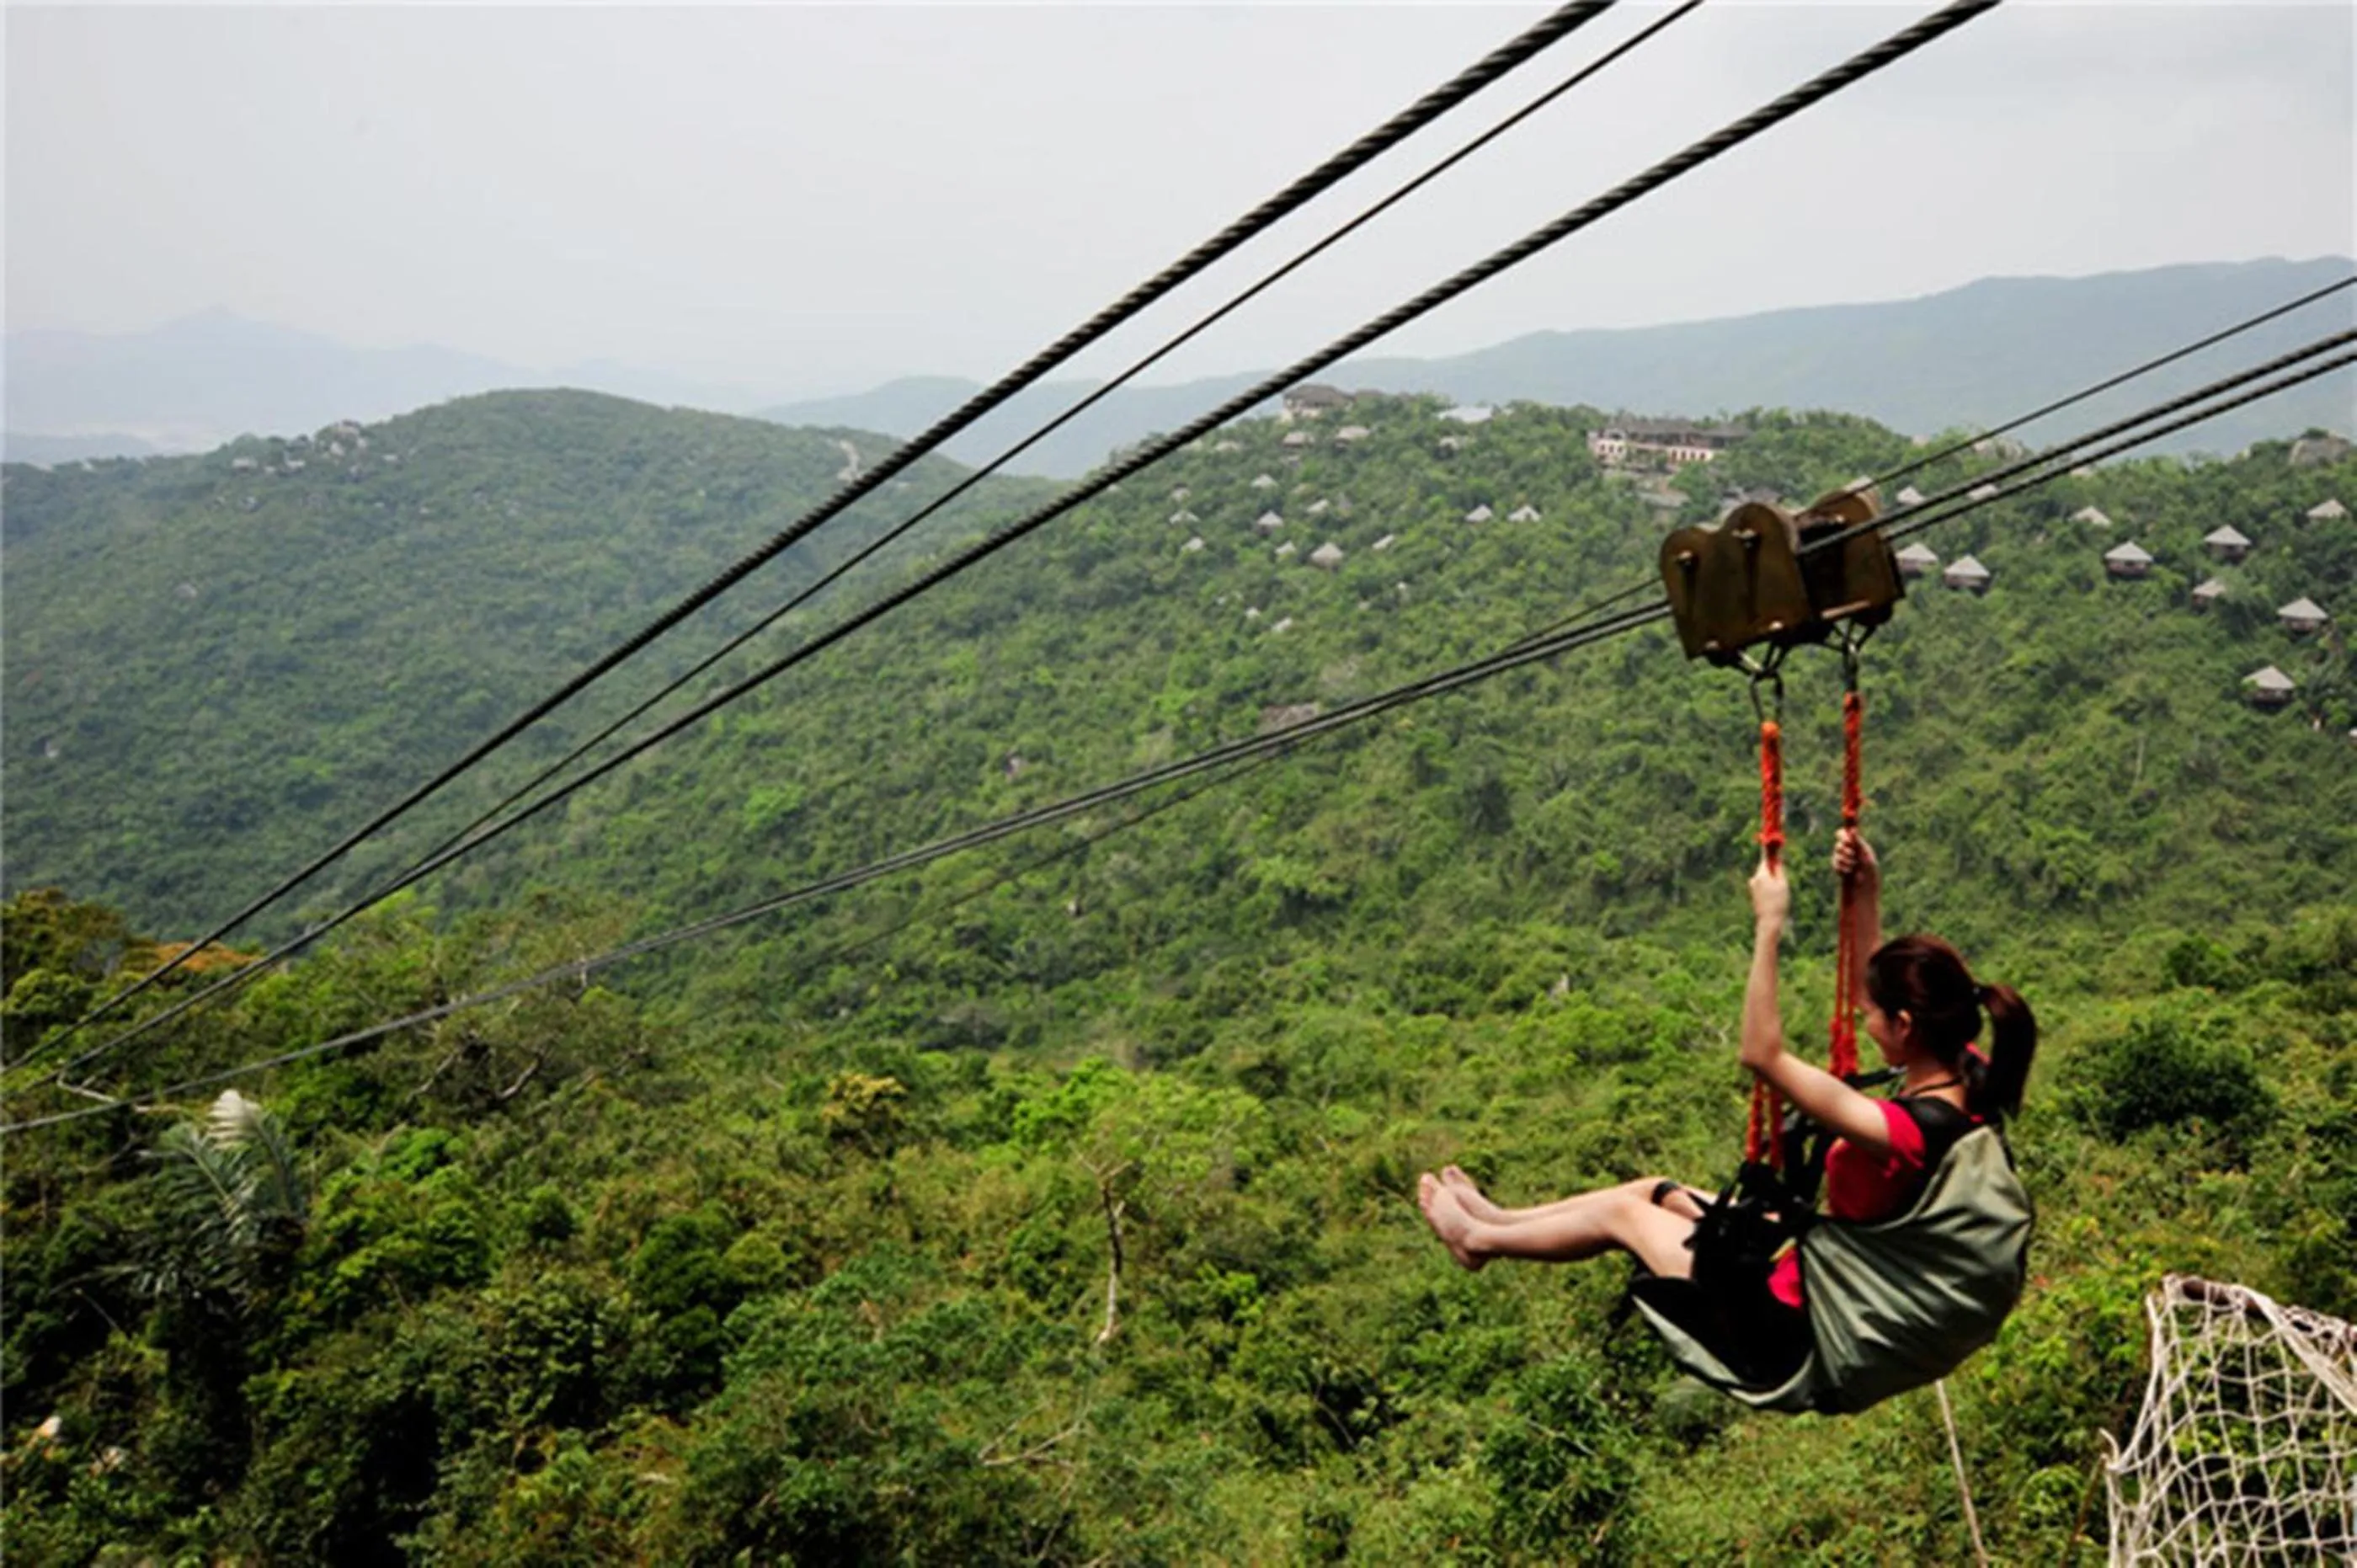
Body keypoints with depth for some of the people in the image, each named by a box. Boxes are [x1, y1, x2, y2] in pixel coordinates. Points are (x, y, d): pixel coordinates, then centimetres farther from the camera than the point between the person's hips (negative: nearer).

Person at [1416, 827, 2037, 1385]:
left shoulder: (1905, 1132, -35)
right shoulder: (1969, 1079, -10)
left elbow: (1763, 1055, -29)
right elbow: (1882, 988, 8)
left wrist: (1769, 926, -27)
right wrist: (1866, 897, 1)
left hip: (1794, 1330, -8)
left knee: (1625, 1213, 9)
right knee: (1658, 1191, 19)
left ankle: (1481, 1239, 33)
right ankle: (1499, 1220, 37)